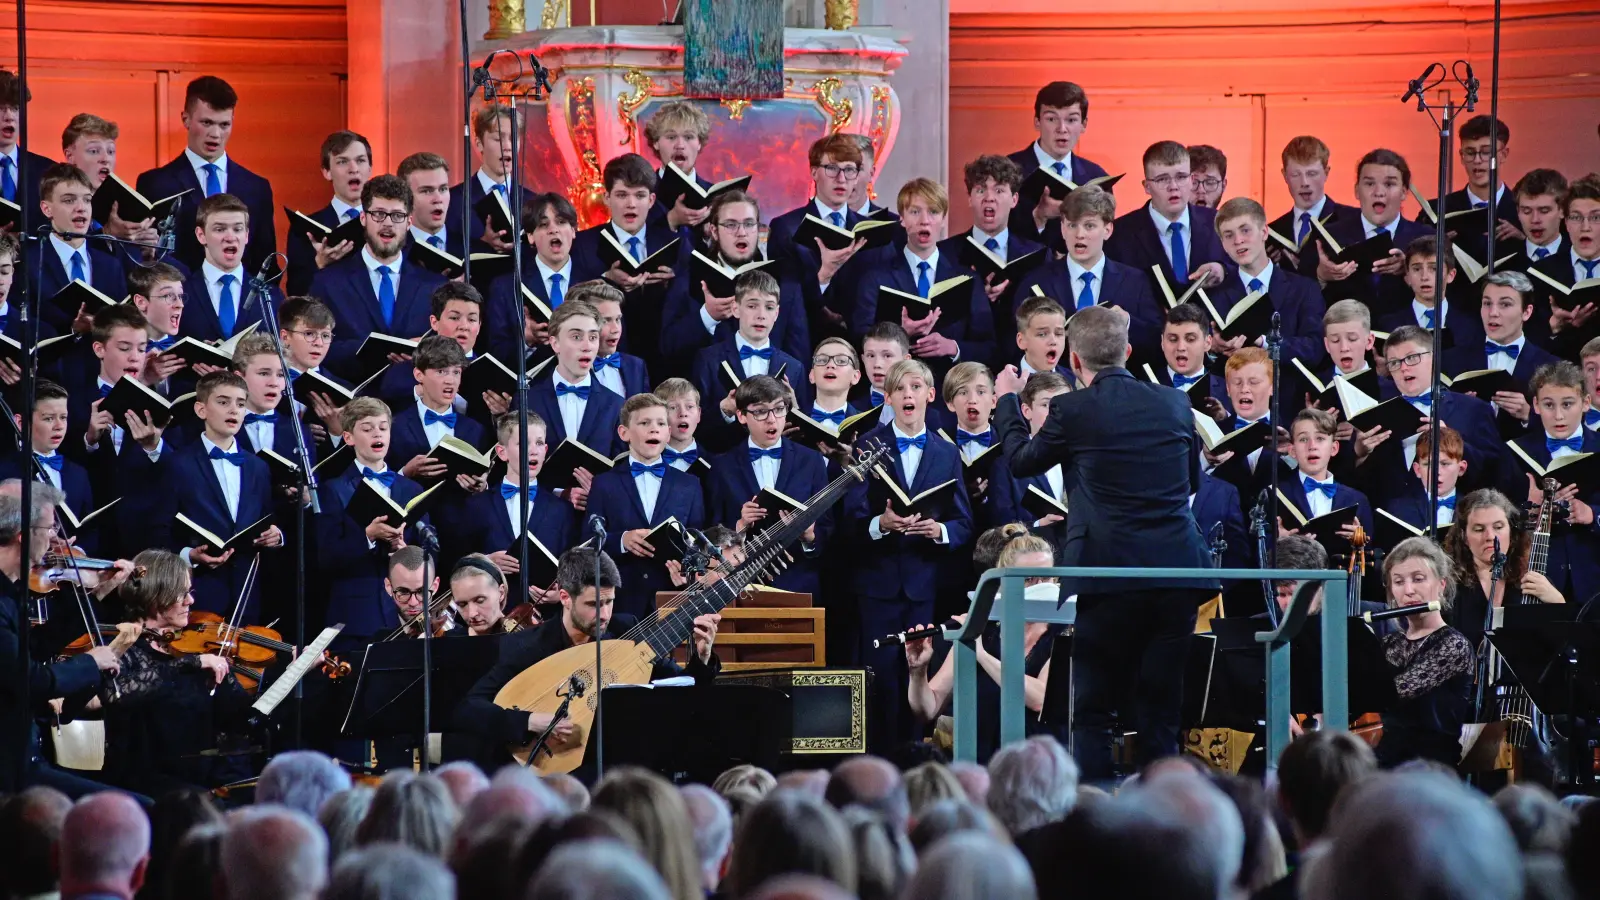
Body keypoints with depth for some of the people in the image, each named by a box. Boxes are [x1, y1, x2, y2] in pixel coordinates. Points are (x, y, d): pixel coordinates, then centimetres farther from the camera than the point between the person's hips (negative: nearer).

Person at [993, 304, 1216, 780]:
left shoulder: (1072, 411, -4)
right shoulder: (1174, 404, 8)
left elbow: (1021, 459, 14)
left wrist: (1007, 400, 30)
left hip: (1110, 575, -4)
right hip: (1178, 573, 4)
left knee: (1092, 713, 4)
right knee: (1160, 714, 9)